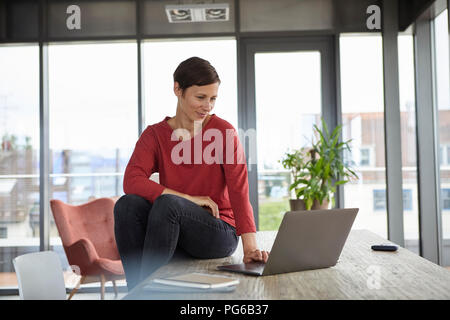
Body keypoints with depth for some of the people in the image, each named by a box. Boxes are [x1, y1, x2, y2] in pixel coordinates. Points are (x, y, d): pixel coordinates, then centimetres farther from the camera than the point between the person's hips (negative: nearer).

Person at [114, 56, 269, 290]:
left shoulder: (224, 132, -4)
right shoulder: (155, 135, 3)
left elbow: (239, 192, -13)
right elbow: (131, 181, -14)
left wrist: (250, 248, -26)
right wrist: (190, 199, -21)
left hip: (219, 233, -3)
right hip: (172, 234, 3)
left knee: (168, 202, -31)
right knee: (127, 204, -25)